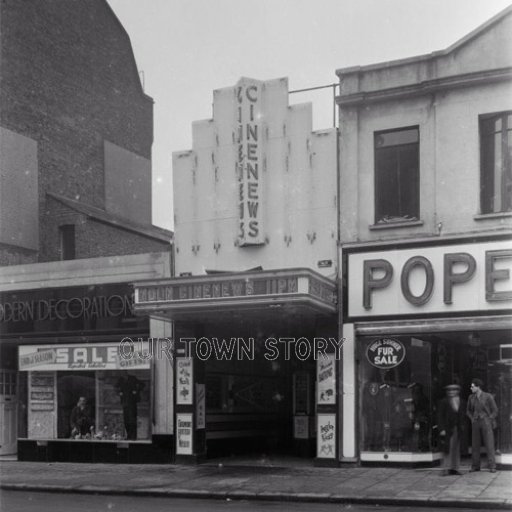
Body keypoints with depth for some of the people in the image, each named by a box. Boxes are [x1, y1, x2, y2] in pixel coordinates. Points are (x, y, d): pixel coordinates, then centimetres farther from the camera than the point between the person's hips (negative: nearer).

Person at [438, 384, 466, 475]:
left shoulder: (462, 402, 8)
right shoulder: (444, 402, -4)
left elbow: (463, 416, 14)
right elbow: (440, 416, -6)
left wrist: (462, 426, 4)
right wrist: (442, 429, -12)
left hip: (458, 429, 4)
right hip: (447, 429, -4)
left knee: (456, 449, 6)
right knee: (447, 449, -7)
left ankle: (454, 468, 11)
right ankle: (446, 469, -5)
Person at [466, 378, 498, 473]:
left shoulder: (488, 396, -9)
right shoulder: (471, 397, 5)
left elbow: (495, 410, -4)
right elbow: (469, 410, 18)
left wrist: (488, 421, -9)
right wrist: (472, 420, 2)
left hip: (486, 422, -4)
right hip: (475, 423, 4)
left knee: (489, 444, -9)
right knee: (475, 444, 2)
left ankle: (492, 467, -5)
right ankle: (475, 466, 10)